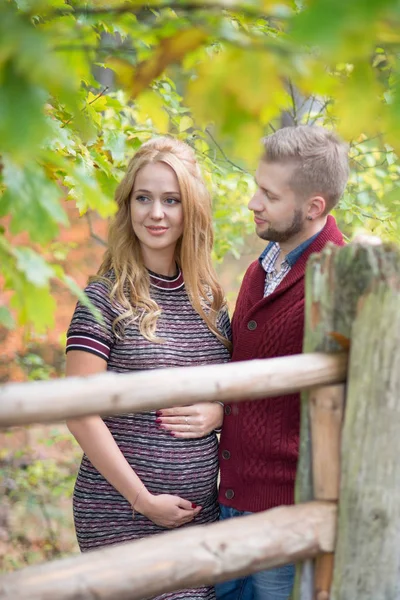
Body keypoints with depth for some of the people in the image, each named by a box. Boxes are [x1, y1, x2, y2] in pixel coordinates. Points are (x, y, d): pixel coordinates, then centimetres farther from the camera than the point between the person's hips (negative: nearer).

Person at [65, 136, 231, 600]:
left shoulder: (208, 297, 7)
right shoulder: (107, 296, -8)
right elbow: (80, 414, -12)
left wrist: (219, 411, -4)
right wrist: (143, 500, -13)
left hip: (202, 510, 5)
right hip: (120, 516, -5)